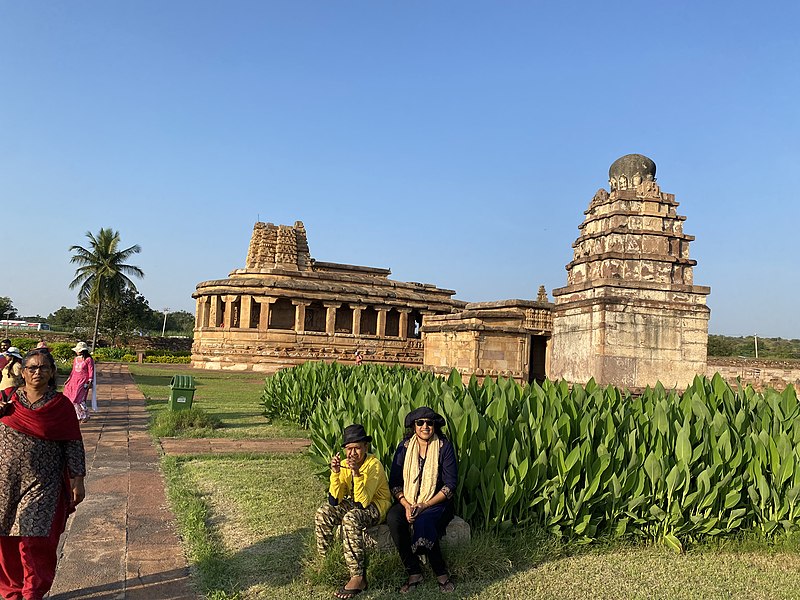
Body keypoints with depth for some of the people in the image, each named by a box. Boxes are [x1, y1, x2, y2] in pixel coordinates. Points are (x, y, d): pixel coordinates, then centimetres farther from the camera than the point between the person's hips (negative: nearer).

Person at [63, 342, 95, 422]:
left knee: (78, 399, -13)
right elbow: (73, 371, 19)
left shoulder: (88, 359, -8)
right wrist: (68, 380, 18)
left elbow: (91, 372, -8)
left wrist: (90, 382, -13)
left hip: (83, 382, -8)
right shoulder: (76, 359, 12)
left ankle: (85, 415, 3)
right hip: (74, 381, 8)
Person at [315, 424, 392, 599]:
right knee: (323, 513, -16)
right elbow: (334, 501, -14)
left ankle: (358, 578, -28)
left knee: (350, 519, -34)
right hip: (353, 503, 7)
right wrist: (335, 473, -26)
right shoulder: (344, 465, -6)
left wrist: (356, 473, -40)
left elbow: (363, 502, -32)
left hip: (376, 505, -6)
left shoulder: (374, 465, -23)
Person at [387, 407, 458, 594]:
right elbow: (394, 481, 3)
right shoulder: (404, 447, 4)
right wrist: (406, 505, -14)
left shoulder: (444, 447, -4)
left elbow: (450, 484, -7)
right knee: (393, 517, -28)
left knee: (422, 521, -34)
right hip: (408, 502, 3)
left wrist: (424, 505, -16)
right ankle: (413, 573, -17)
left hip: (436, 503, -3)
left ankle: (441, 573, -12)